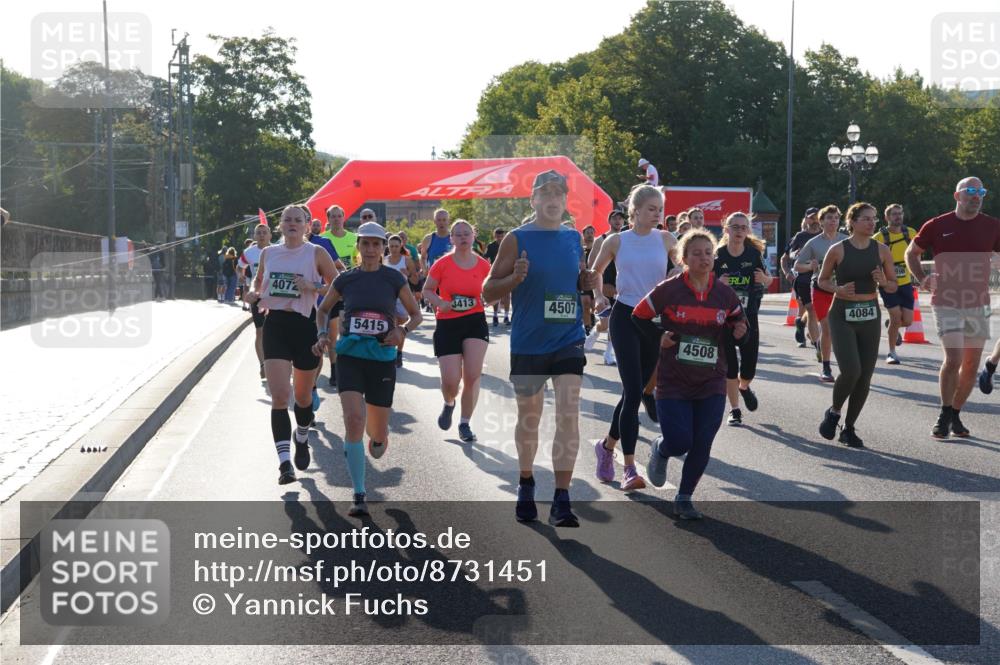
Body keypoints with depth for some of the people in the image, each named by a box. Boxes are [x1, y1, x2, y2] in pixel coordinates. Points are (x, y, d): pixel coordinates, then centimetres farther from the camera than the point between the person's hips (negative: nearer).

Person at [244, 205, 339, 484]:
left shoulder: (316, 254, -3)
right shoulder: (268, 253, 8)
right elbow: (259, 279, 24)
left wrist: (312, 288, -19)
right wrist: (253, 293, 2)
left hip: (305, 327, -1)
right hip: (275, 325, 2)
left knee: (302, 395, 14)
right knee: (279, 395, -12)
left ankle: (302, 440, 44)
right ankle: (284, 461, -13)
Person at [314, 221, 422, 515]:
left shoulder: (394, 278, 0)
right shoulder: (346, 279, 3)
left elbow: (416, 314, 7)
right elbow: (323, 309, 18)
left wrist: (403, 331, -13)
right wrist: (322, 334, 0)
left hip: (383, 359, 0)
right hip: (350, 356, 0)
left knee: (377, 432, 7)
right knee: (353, 419, -18)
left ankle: (379, 435, 49)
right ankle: (359, 495, -11)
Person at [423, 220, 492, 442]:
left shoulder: (483, 265, 1)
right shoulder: (442, 264, -4)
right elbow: (427, 291, 5)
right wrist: (440, 303, -14)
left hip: (475, 322, 1)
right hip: (447, 324, -1)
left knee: (473, 375, -9)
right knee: (451, 381, -5)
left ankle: (465, 424, 9)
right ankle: (449, 404, 33)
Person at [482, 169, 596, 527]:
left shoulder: (574, 238, 7)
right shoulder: (517, 239, -5)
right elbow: (488, 292, -5)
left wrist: (590, 281, 0)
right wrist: (515, 278, -23)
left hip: (568, 341, 2)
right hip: (527, 344, -2)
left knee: (568, 417, -10)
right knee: (528, 418, 13)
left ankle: (561, 501, -7)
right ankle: (526, 484, 37)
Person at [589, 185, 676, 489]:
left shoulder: (665, 239, 4)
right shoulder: (617, 241, 2)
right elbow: (594, 272, 16)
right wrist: (599, 297, 2)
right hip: (625, 318, -3)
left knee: (635, 392, 11)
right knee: (634, 391, -14)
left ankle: (607, 445, 35)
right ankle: (629, 469, -11)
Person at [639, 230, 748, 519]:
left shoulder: (725, 294, 1)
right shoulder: (669, 289, -8)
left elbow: (739, 320, 16)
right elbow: (639, 316, 4)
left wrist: (740, 331, -7)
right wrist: (659, 336, -10)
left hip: (712, 383, 3)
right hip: (673, 382, -3)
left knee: (702, 446, -1)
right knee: (679, 443, -9)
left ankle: (684, 498, 18)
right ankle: (660, 449, 29)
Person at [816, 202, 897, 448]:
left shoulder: (881, 250, 3)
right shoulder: (838, 250, -5)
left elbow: (893, 286, 10)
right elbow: (822, 280, 6)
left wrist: (883, 282, -12)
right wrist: (839, 289, -14)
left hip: (870, 316, 4)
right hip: (843, 315, -4)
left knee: (865, 376, 2)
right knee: (851, 370, -18)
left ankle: (849, 428, 18)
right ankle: (834, 412, 11)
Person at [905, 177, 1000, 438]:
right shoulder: (937, 226, -2)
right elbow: (911, 253, 11)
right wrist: (921, 279, -4)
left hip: (978, 304, 3)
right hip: (947, 303, -3)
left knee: (971, 365, 7)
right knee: (953, 358, -15)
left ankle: (955, 415, 24)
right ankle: (944, 415, 2)